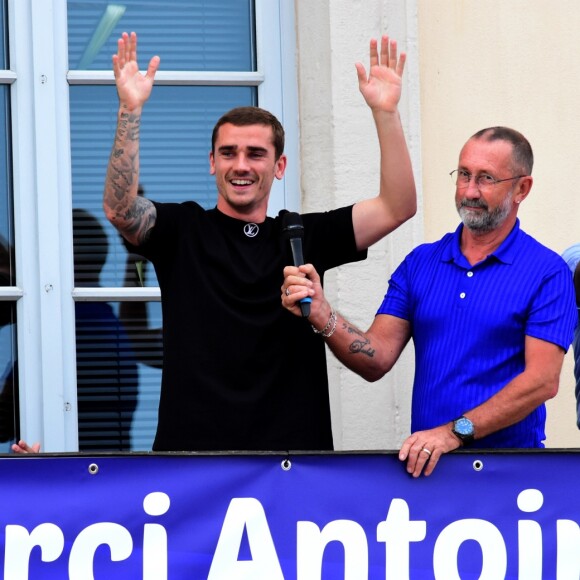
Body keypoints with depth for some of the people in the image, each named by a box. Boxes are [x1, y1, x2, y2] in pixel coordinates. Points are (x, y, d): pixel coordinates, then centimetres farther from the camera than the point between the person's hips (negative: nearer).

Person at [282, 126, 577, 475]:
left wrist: (454, 433, -17)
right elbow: (377, 360, 5)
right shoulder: (420, 263, 13)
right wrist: (323, 317, -13)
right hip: (425, 459, 4)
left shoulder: (548, 272, -2)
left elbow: (542, 381, -10)